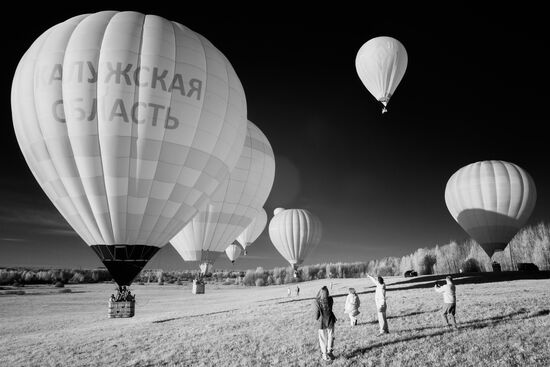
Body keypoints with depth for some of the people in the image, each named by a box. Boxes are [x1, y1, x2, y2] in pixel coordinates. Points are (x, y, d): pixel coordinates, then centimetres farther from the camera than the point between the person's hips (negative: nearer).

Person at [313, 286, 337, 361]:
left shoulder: (317, 302, -22)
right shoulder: (330, 300, -16)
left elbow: (317, 313, -17)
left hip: (321, 323, -1)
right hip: (330, 321, 1)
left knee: (323, 338, 14)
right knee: (330, 337, 19)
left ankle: (324, 354, 20)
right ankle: (329, 351, 16)